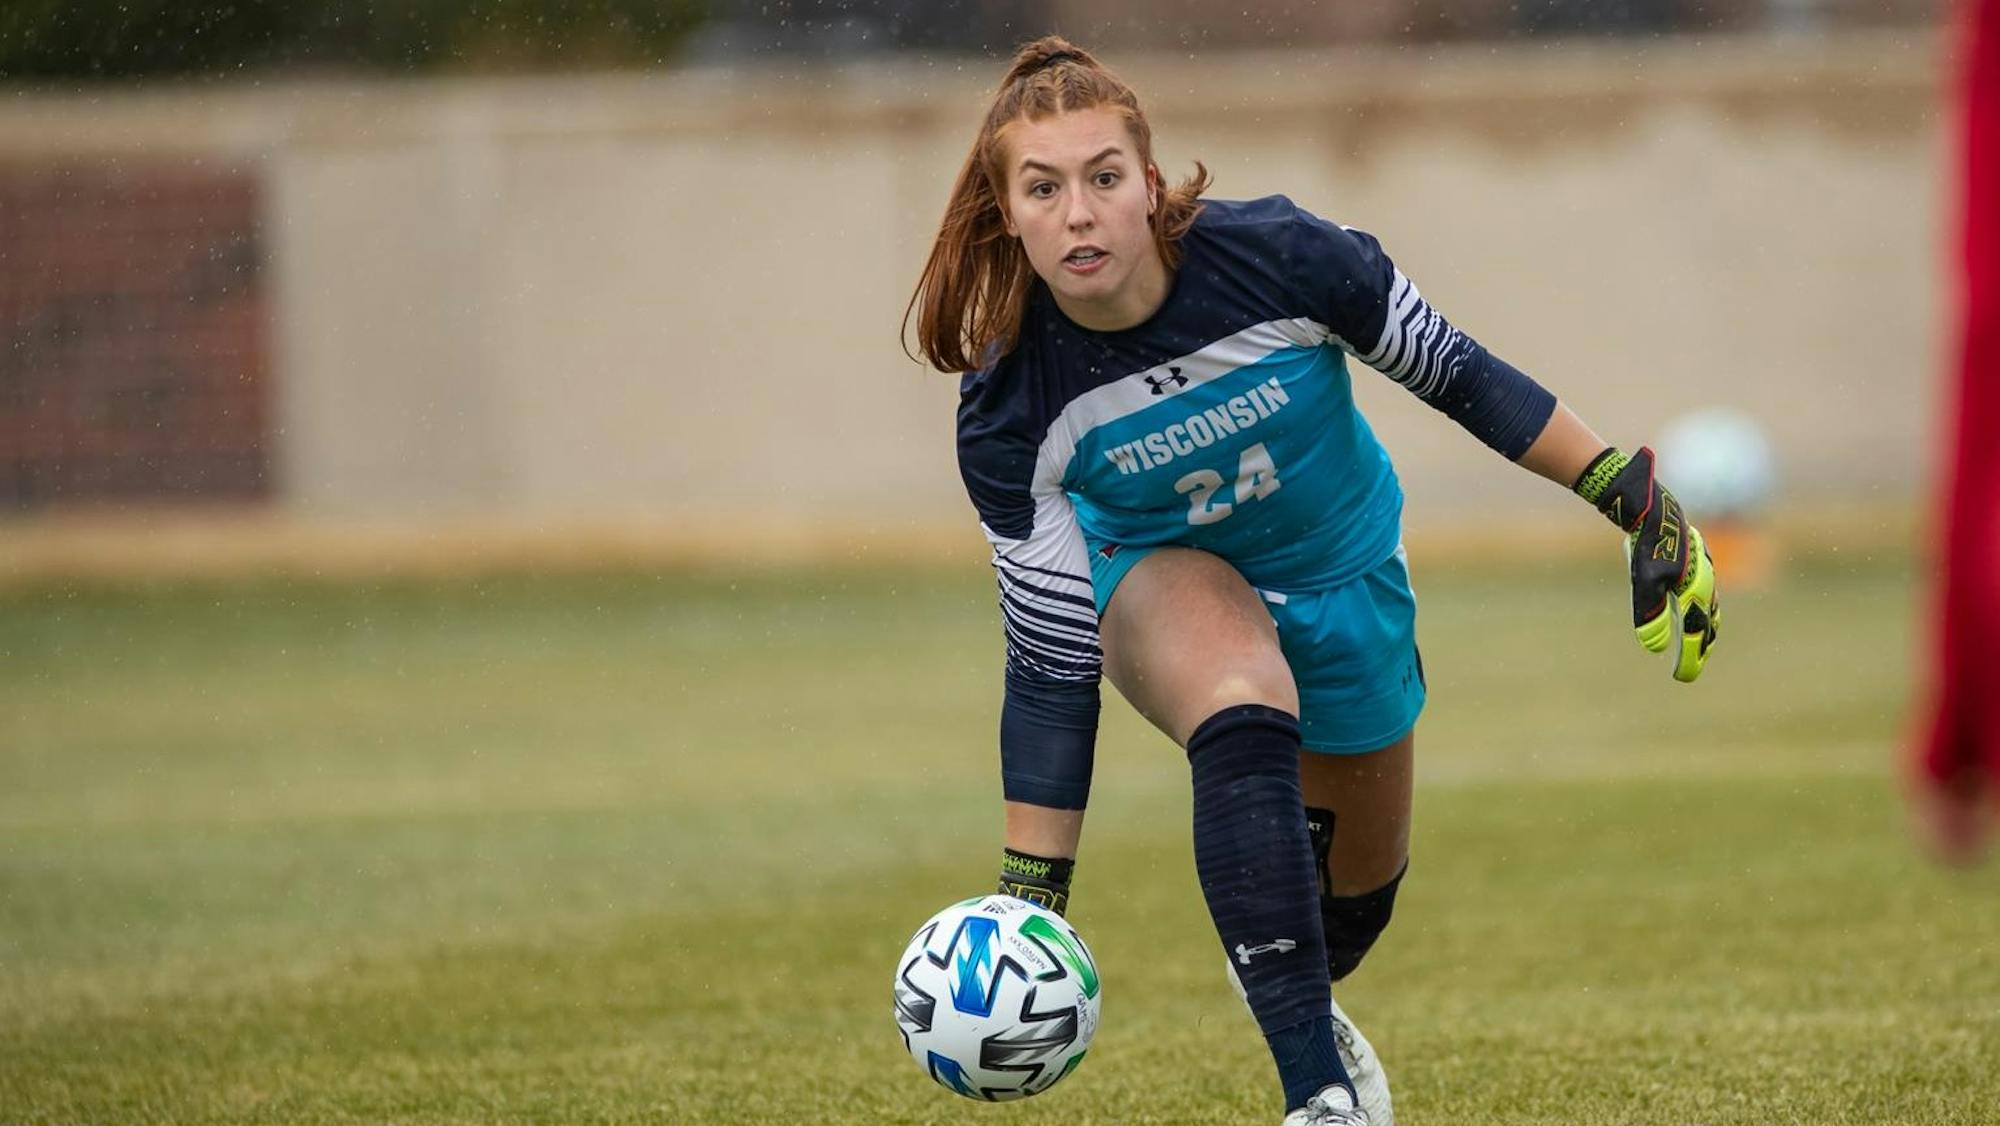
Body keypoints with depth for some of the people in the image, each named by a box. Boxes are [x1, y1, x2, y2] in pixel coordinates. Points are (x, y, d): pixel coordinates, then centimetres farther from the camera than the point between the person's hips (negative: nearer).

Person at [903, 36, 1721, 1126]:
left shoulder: (1275, 257, -33)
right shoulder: (1011, 414, -30)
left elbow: (1462, 379, -17)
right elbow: (1049, 667, -22)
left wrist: (1643, 507, -14)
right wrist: (1029, 902, -23)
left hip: (1345, 578, 2)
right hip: (1164, 576, -2)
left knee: (1358, 887, 17)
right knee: (1241, 708, -37)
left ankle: (1291, 991, 57)